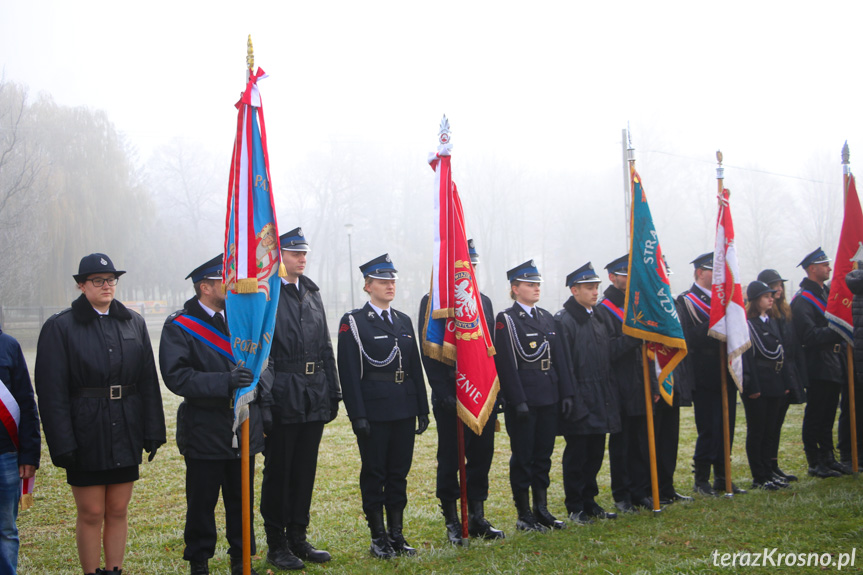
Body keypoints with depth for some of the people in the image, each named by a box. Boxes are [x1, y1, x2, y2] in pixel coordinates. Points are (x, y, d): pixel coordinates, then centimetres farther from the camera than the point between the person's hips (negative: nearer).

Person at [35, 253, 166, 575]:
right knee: (91, 514, 3)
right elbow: (52, 392, -8)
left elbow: (148, 383, 8)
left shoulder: (134, 323, 8)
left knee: (118, 510, 10)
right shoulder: (60, 327, -4)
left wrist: (153, 431, 3)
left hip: (126, 435, 4)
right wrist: (62, 443, -15)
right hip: (85, 436, -3)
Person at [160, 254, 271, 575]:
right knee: (202, 502, 3)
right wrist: (225, 382, -25)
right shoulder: (179, 326, -6)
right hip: (205, 431, -5)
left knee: (242, 499, 11)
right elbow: (176, 376, -17)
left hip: (244, 429, 5)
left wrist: (259, 388, -3)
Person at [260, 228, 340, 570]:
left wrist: (333, 392, 12)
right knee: (277, 471, 4)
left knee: (305, 471, 12)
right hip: (282, 398, -6)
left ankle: (298, 538, 23)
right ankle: (276, 545, 14)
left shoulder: (312, 293, 14)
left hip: (313, 399, 6)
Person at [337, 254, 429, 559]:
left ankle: (397, 535, 18)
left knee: (399, 473, 10)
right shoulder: (353, 322, -4)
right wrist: (357, 415, -15)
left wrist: (422, 409, 9)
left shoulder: (404, 321, 13)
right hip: (374, 410, -5)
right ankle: (378, 538, 11)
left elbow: (416, 368, 14)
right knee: (374, 474, 2)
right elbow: (349, 373, -9)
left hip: (404, 409, 5)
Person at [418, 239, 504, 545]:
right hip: (452, 398, -5)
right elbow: (429, 353, -8)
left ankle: (477, 518, 20)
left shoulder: (483, 301, 13)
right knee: (450, 460, 3)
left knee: (481, 457, 9)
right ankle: (452, 522, 13)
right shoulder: (433, 301, -4)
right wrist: (444, 394, -14)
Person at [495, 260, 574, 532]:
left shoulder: (546, 318, 14)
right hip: (523, 399, -6)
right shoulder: (506, 320, -7)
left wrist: (566, 393, 6)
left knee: (544, 455, 12)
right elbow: (506, 364, -13)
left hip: (549, 398, 6)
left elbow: (559, 357, 13)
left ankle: (542, 510, 20)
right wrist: (518, 400, -18)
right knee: (523, 457, 1)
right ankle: (524, 515, 9)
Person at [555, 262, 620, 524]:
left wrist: (611, 396, 13)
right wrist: (574, 402, -17)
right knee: (576, 455, 3)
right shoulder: (563, 320, -11)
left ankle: (589, 502, 24)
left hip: (602, 401, 7)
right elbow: (564, 366, -15)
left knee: (595, 453, 13)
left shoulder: (599, 316, 13)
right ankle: (575, 508, 13)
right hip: (580, 401, -7)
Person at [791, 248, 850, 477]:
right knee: (815, 416, -1)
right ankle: (815, 463, 6)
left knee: (828, 415, 15)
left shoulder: (827, 292, 16)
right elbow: (809, 336, -21)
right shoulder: (802, 300, -13)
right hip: (819, 368, -9)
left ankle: (828, 458, 23)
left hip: (833, 365, 9)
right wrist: (836, 331, -23)